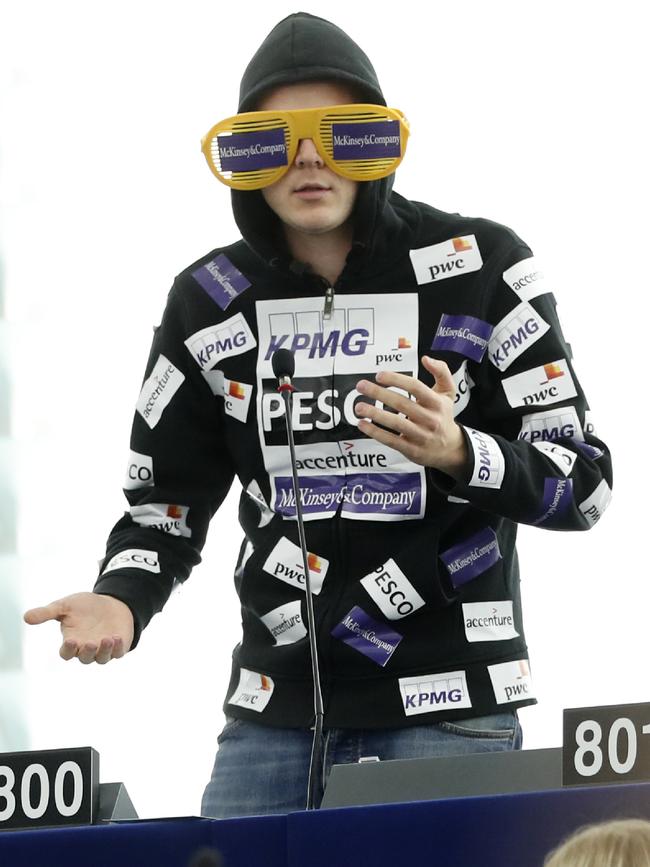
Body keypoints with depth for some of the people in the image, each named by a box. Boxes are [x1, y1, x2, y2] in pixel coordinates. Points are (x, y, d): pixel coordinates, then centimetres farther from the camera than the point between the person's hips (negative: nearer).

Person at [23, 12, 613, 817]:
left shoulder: (481, 269, -5)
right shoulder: (210, 300, 5)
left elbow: (584, 480, -4)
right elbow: (167, 496, 11)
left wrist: (460, 456, -23)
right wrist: (121, 601, -10)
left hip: (451, 706, -3)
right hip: (276, 710, 3)